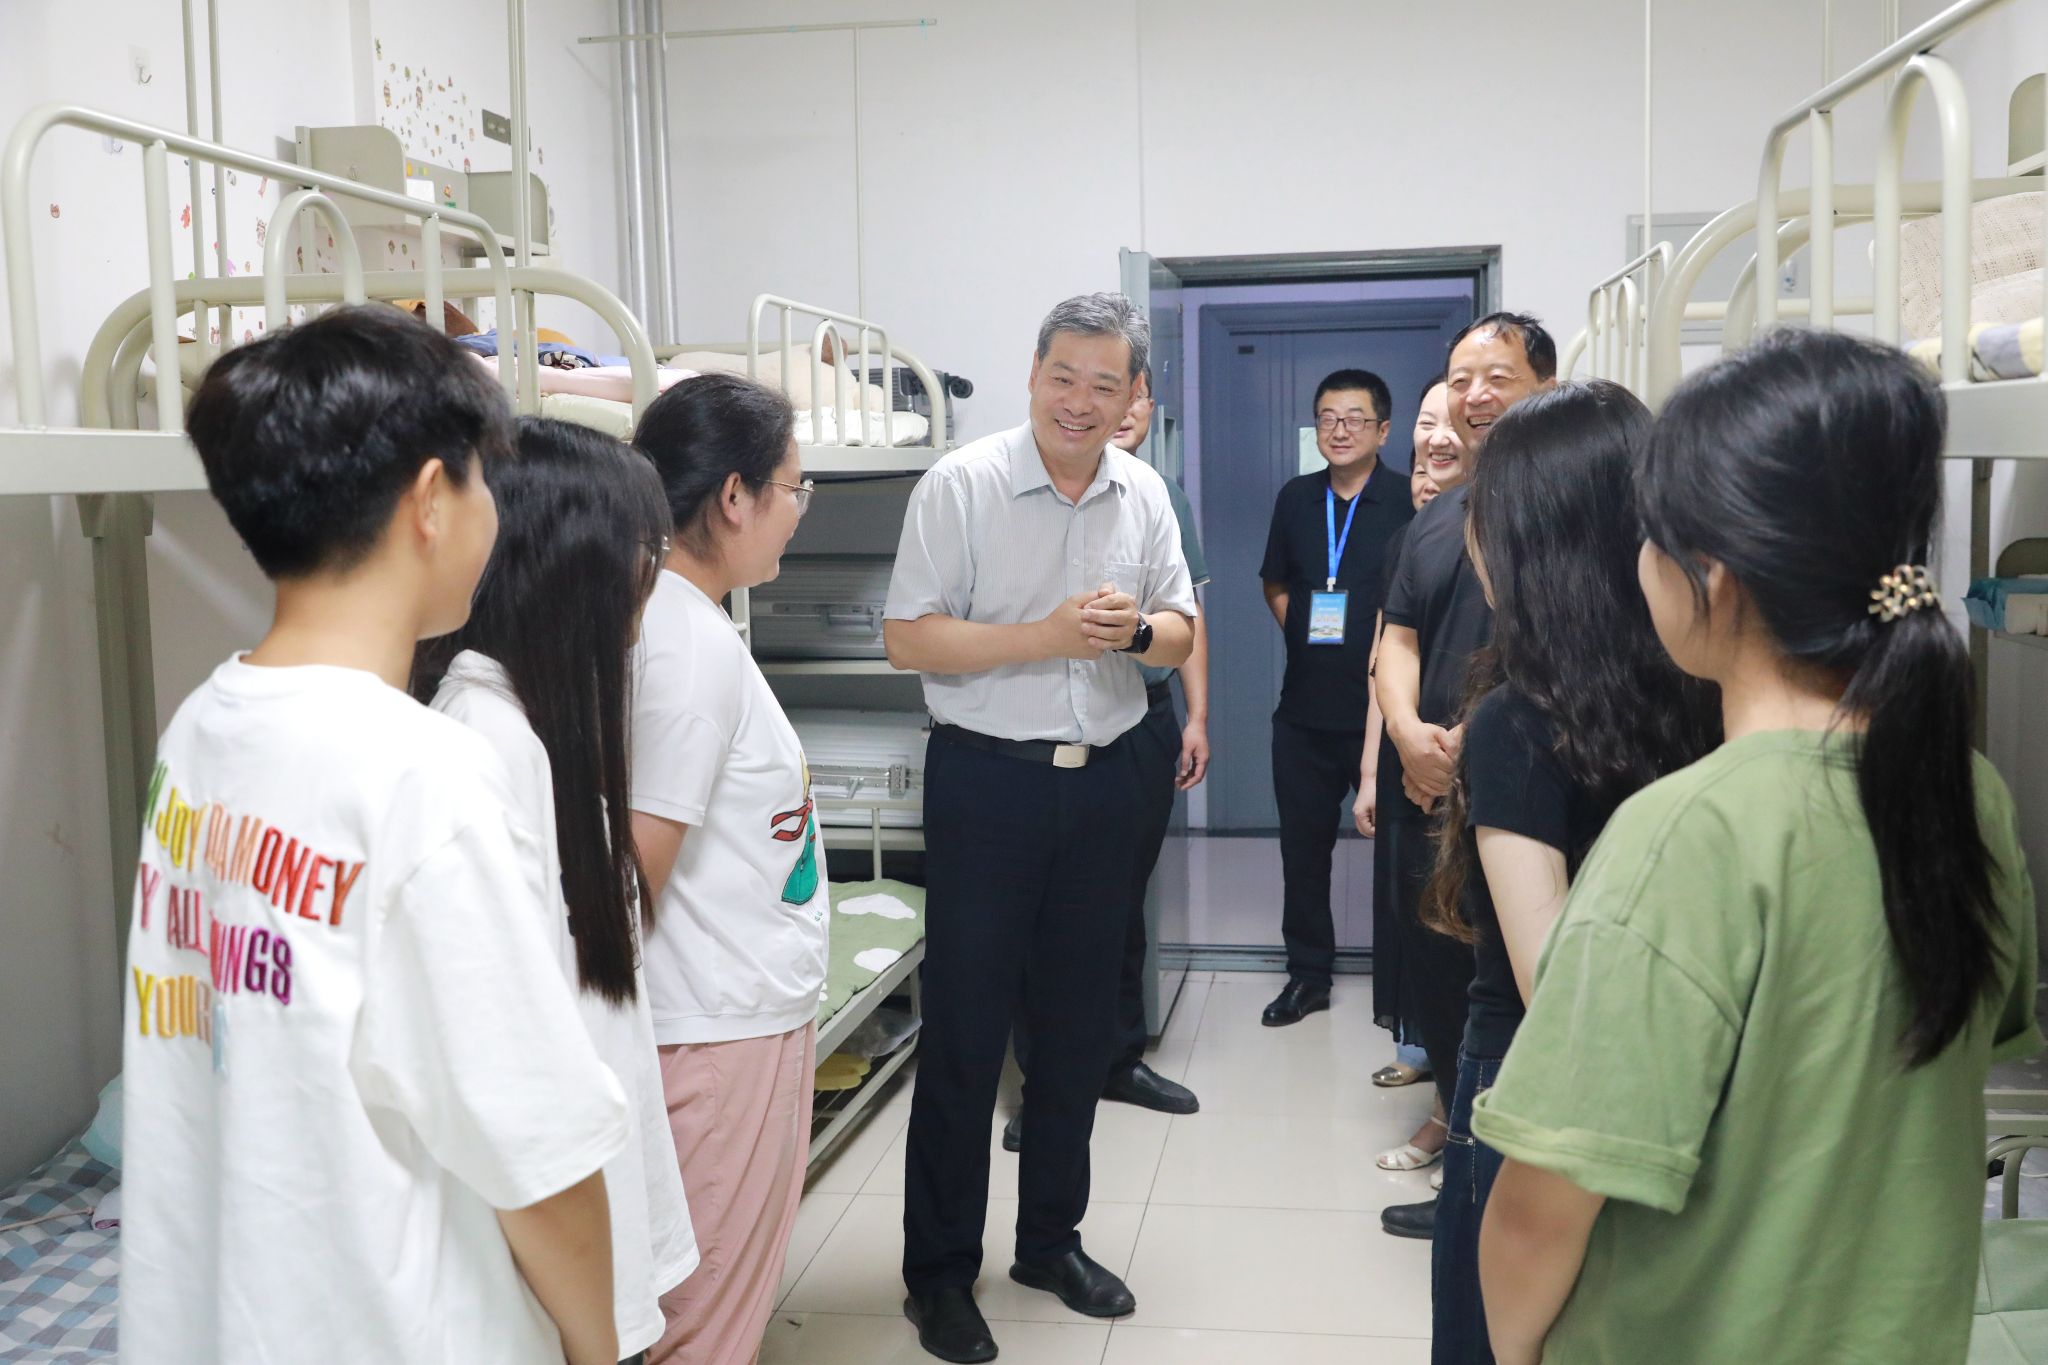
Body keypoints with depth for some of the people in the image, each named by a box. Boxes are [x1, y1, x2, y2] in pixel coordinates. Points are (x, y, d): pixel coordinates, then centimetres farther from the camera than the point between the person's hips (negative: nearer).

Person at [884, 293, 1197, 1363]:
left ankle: (1050, 1240, 32)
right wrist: (1045, 637, -20)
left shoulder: (1143, 495, 6)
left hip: (1101, 782, 5)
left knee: (1077, 1030, 14)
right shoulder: (962, 486, -9)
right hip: (986, 781, -5)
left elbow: (1179, 630, 11)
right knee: (964, 1034, 2)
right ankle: (938, 1273, 17)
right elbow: (906, 637, -12)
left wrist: (1135, 628, -12)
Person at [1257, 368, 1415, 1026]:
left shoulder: (1408, 502, -7)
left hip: (1382, 702, -5)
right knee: (1303, 843, 12)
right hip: (1305, 705, 5)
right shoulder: (1296, 497, 9)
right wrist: (1300, 630, 6)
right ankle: (1308, 972, 26)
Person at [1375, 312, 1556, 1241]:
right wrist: (1410, 734, -5)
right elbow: (1398, 639, 14)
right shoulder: (1436, 519, 16)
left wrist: (1472, 744, -20)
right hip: (1428, 798, 8)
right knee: (1440, 1002, 15)